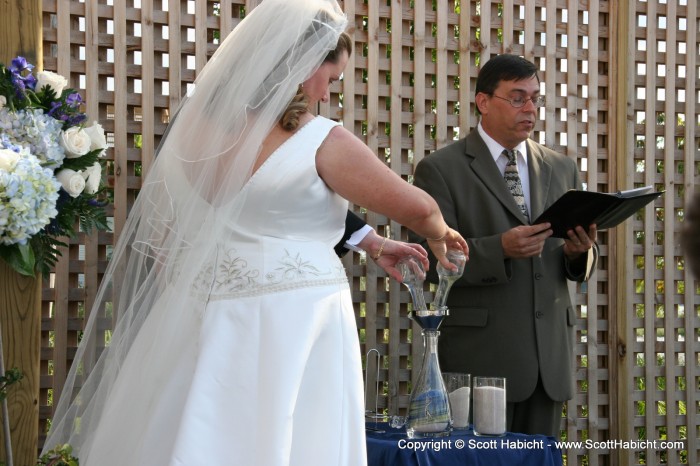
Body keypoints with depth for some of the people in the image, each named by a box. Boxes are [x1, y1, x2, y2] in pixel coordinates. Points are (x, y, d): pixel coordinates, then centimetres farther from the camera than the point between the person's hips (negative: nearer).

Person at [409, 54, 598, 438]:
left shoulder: (561, 169, 14)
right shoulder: (440, 169, -1)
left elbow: (581, 265, 17)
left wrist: (578, 251, -7)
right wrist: (501, 249, -23)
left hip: (549, 354, 5)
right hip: (481, 355, -4)